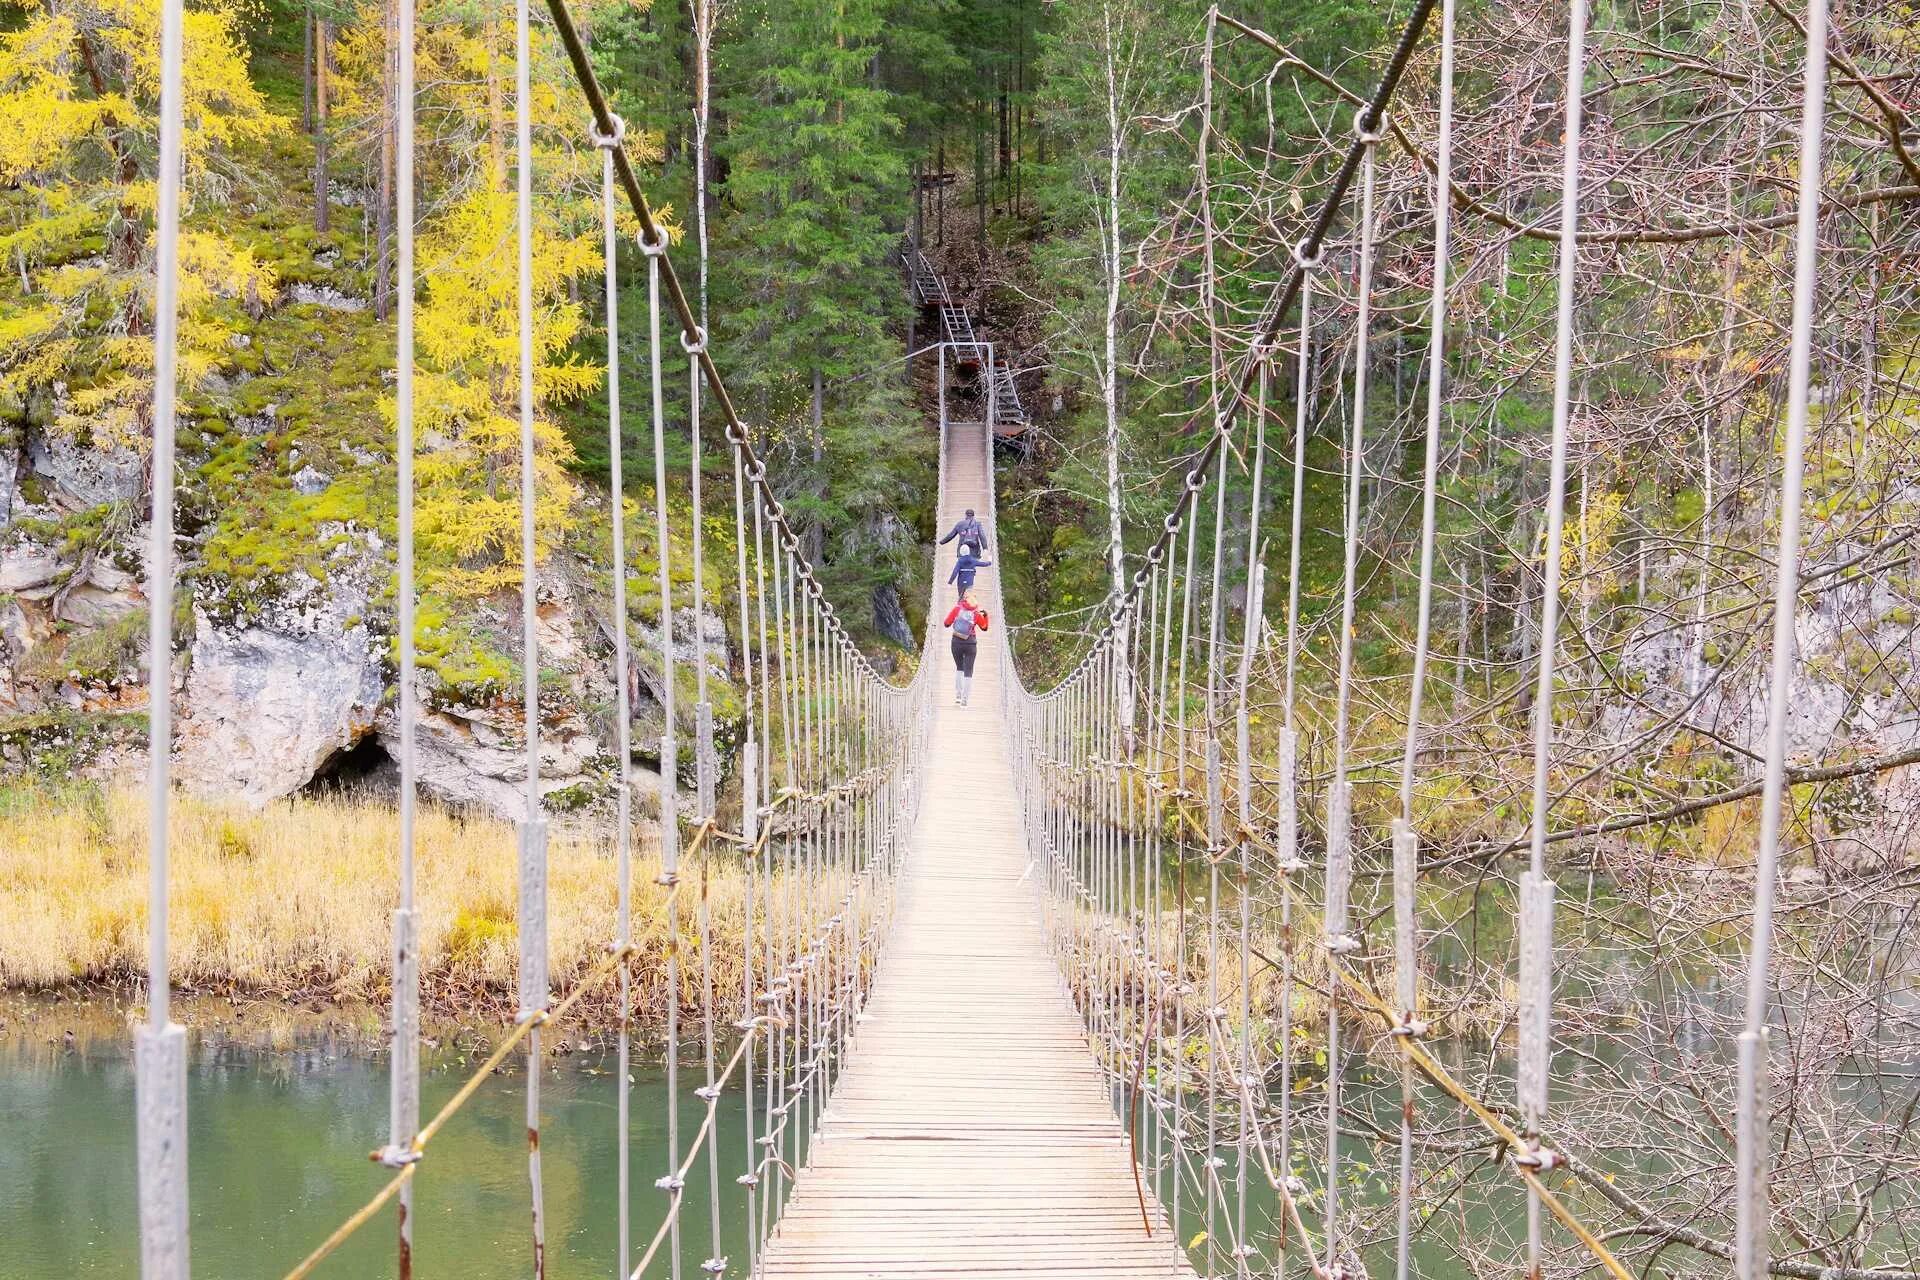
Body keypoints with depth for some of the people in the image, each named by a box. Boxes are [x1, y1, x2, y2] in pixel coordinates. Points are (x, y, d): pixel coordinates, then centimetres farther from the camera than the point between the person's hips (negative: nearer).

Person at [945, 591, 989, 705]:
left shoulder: (957, 608, -7)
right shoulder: (977, 614, -7)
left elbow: (947, 623, -2)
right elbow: (984, 627, 8)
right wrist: (985, 615, 14)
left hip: (956, 643, 1)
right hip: (970, 644, -1)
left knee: (959, 668, 21)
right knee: (968, 671, 5)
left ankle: (957, 696, 15)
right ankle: (964, 700, 0)